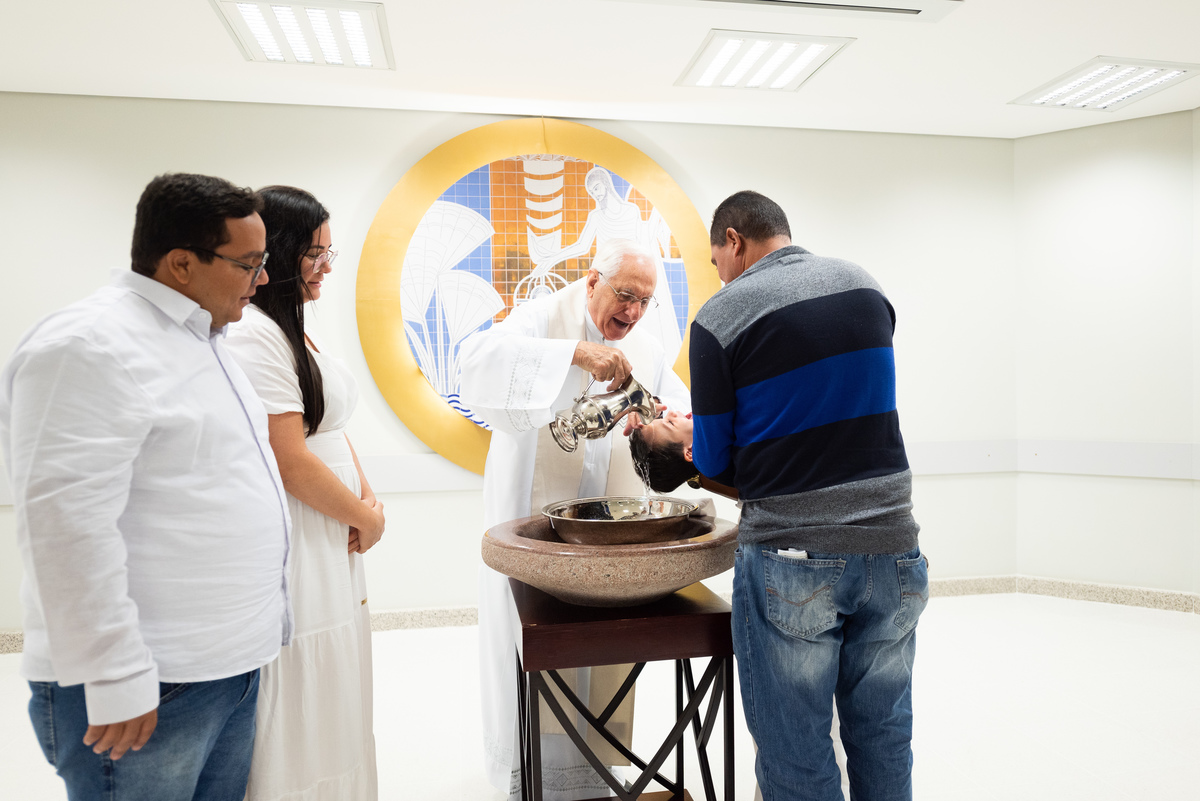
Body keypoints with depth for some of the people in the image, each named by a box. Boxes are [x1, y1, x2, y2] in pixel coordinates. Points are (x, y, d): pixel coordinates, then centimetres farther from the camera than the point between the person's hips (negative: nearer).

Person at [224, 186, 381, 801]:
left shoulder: (294, 329, 12)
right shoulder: (251, 332, -18)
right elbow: (290, 458, -22)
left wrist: (367, 497, 3)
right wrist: (367, 518, -9)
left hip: (331, 545, 10)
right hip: (293, 551, -10)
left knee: (329, 699, 20)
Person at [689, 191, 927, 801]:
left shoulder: (719, 318, -9)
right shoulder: (865, 285, 7)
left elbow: (714, 461, -6)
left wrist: (681, 436, 17)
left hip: (792, 559, -5)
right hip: (892, 545, 6)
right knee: (882, 733, 20)